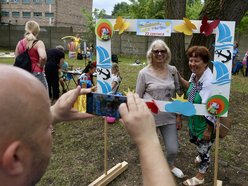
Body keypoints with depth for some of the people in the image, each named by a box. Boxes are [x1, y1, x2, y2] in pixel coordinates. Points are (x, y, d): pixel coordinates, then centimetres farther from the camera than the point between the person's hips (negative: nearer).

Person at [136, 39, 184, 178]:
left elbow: (177, 95, 8)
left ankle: (170, 165, 43)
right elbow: (138, 98, -2)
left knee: (173, 150, 7)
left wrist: (179, 116, 7)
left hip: (169, 117, 3)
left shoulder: (172, 71, 1)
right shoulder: (144, 73, -8)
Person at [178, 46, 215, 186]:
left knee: (204, 147, 12)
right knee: (195, 140, 29)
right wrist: (179, 77, 12)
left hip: (205, 123, -8)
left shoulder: (209, 81, -32)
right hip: (194, 119, 8)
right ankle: (202, 155, 63)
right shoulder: (195, 75, -6)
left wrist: (208, 130, -21)